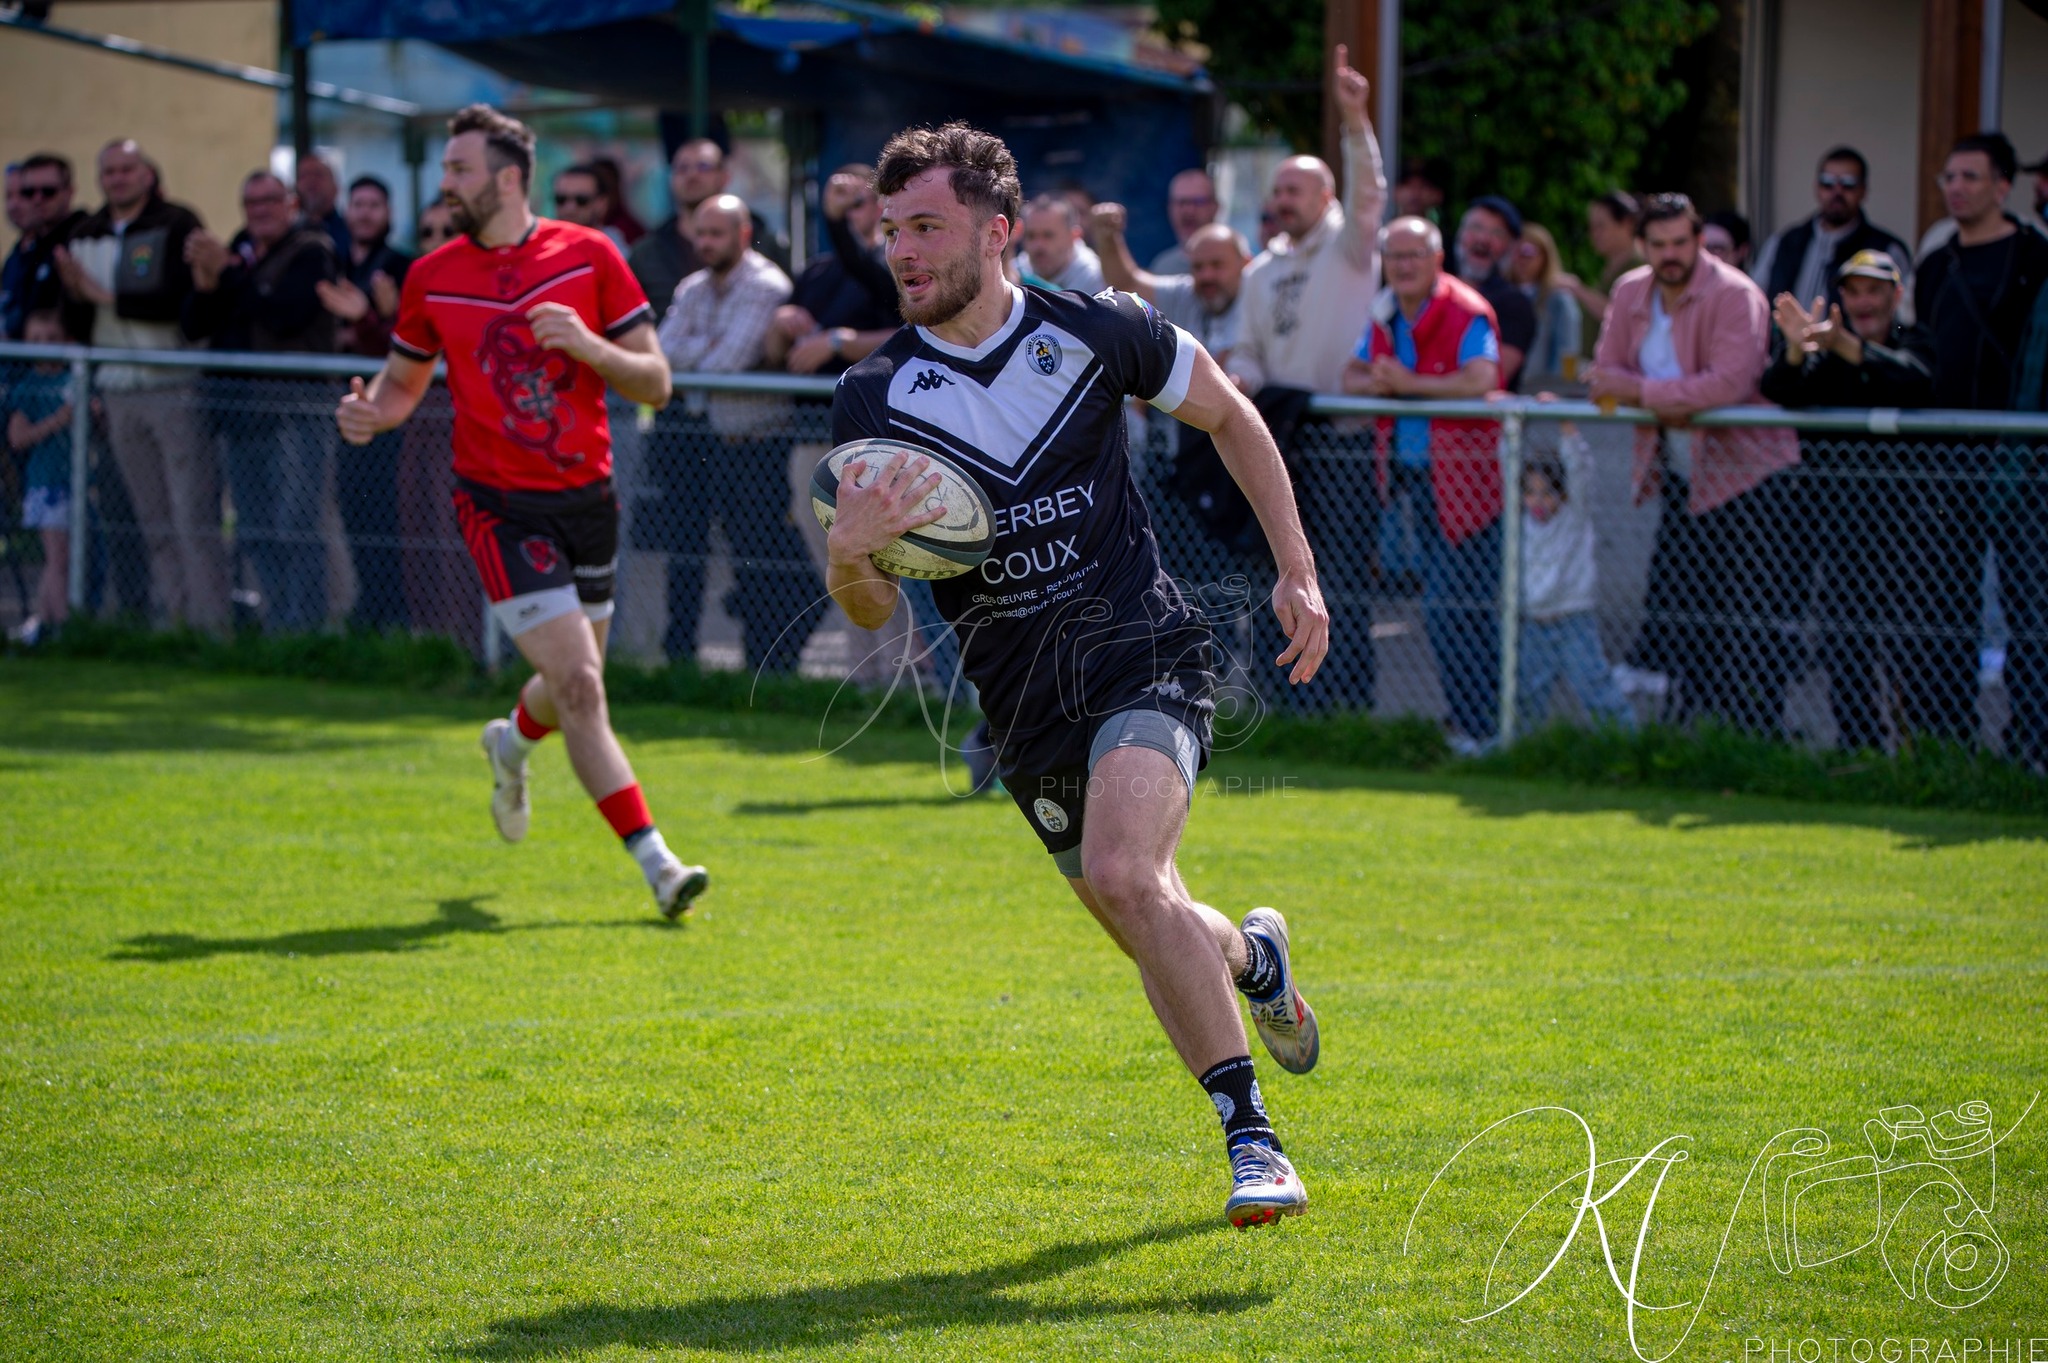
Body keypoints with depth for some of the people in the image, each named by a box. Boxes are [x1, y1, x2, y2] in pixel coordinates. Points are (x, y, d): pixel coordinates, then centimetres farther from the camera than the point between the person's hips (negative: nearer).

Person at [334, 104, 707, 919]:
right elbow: (405, 379, 15)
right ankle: (654, 860, -13)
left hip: (586, 497, 2)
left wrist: (588, 344, -19)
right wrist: (370, 413, -7)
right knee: (579, 684, -15)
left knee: (575, 685, 15)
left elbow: (655, 384, -1)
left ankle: (513, 742, 52)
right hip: (500, 505, -2)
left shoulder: (588, 257, -2)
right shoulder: (432, 278, 1)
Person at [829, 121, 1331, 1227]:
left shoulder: (1097, 335, -7)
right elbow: (871, 609, -3)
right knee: (1153, 936, 12)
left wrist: (1297, 571, 8)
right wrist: (851, 554, -26)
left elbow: (1230, 418, 11)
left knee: (1122, 877, -27)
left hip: (1143, 652, -4)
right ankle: (1250, 958, 48)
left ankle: (1248, 1133, -20)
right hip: (1023, 708, 4)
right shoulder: (874, 400, -4)